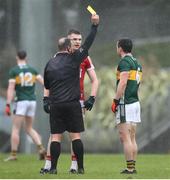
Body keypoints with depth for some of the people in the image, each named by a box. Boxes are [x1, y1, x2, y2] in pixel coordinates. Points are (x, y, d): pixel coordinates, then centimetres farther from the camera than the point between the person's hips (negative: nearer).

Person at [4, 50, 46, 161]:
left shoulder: (13, 71, -5)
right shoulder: (32, 70, 9)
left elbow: (11, 89, -12)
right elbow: (43, 81, 1)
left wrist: (8, 105, -13)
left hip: (21, 102, -5)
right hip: (32, 101, 5)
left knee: (16, 129, 1)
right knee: (29, 128, 16)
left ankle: (13, 155, -2)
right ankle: (41, 148, -2)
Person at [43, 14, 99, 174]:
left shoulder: (50, 64, 8)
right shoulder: (73, 59, -3)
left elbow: (46, 86, 17)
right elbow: (87, 44, -1)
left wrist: (46, 101, 31)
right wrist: (94, 25, 4)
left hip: (55, 105, 2)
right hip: (73, 104, -2)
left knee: (55, 136, 2)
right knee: (76, 136, 2)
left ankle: (53, 168, -3)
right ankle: (80, 167, 2)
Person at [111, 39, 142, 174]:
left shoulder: (125, 62, -10)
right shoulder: (137, 63, 17)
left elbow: (123, 82, -19)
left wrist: (115, 100, -17)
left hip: (125, 104, -9)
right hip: (135, 102, 9)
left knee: (125, 137, -8)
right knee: (132, 138, 11)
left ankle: (130, 168, -12)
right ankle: (133, 167, 10)